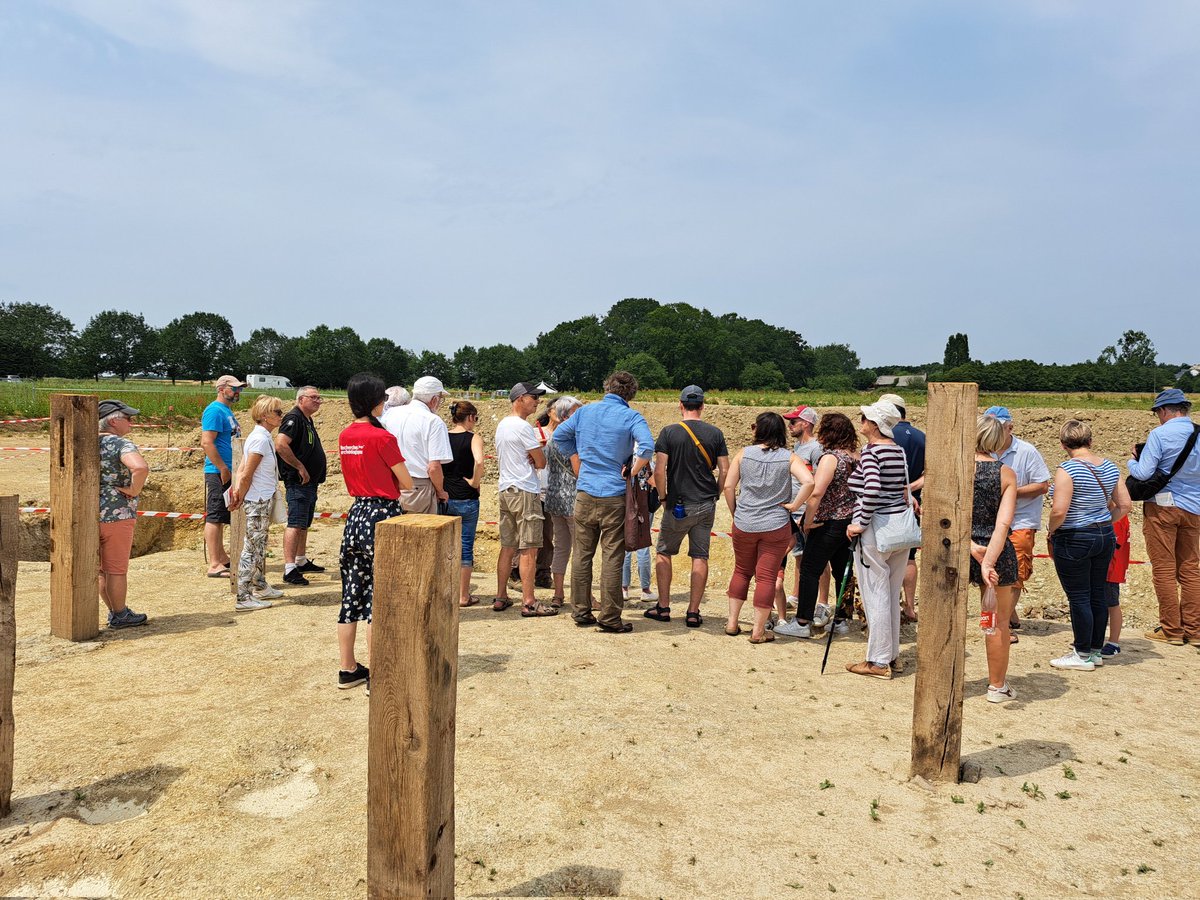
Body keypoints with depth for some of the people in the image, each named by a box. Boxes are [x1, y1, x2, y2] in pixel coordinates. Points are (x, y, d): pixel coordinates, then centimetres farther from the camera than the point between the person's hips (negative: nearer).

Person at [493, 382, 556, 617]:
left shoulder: (502, 425, 15)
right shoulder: (523, 426, -14)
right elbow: (542, 462, -13)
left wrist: (528, 459, 4)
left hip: (505, 490, 9)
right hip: (524, 492, -9)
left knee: (508, 547, 13)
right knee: (528, 549, -6)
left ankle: (500, 598, 18)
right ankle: (528, 603, -5)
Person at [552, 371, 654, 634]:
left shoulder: (585, 411, 8)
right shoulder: (631, 417, -7)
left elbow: (559, 435, 16)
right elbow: (647, 446, -23)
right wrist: (631, 472, -10)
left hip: (585, 494, 4)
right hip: (614, 496, -4)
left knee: (582, 555, 12)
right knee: (612, 558, 2)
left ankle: (581, 612, 20)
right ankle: (609, 618, 6)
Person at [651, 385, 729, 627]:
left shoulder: (669, 432, -7)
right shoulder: (715, 433, 1)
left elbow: (659, 471, -12)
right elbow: (725, 471, 0)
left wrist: (663, 498, 1)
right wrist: (715, 496, 12)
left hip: (678, 505, -2)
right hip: (706, 505, 2)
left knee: (663, 552, 13)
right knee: (700, 557, 7)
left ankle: (663, 607, 14)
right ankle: (693, 612, 8)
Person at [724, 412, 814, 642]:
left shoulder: (743, 454, -2)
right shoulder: (789, 457, -5)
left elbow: (728, 487, -2)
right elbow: (808, 481, -19)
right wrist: (794, 505, -7)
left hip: (744, 525, 2)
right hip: (776, 526, -2)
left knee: (741, 571, 19)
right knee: (766, 576, 5)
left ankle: (732, 623, 22)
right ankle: (758, 630, 9)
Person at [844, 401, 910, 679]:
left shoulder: (870, 451, -14)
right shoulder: (899, 451, 9)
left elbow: (872, 489, -26)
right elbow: (904, 489, 13)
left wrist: (860, 523, -19)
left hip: (875, 529, -8)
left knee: (875, 595, 1)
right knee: (892, 594, 17)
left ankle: (878, 662, 9)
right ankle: (892, 654, 28)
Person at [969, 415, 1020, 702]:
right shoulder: (1006, 474, -5)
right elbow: (1004, 523, -17)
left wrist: (971, 547, -18)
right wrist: (989, 561, -23)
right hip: (997, 551, 0)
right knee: (998, 622, 15)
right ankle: (997, 686, 26)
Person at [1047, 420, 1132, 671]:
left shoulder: (1067, 469, -19)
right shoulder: (1109, 467, 3)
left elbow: (1059, 511, -25)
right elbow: (1125, 505, 8)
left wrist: (1051, 530, -7)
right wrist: (1104, 523, 17)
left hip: (1074, 541, -7)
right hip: (1105, 538, 8)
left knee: (1078, 598, 2)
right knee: (1097, 595, 15)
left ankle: (1083, 656, 11)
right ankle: (1096, 650, 25)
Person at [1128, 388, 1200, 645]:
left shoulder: (1160, 434, -14)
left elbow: (1143, 473, -17)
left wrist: (1132, 461, 3)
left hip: (1163, 506, -5)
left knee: (1164, 569, 2)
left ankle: (1171, 630, 6)